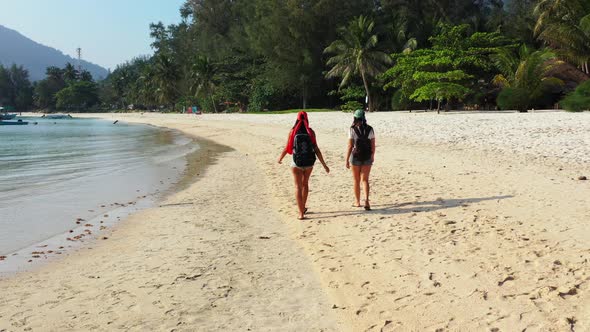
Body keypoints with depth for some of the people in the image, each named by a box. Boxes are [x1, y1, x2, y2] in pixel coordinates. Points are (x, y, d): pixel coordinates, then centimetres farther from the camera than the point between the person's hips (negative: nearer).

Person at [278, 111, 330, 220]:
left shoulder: (293, 132, -6)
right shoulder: (311, 132, -4)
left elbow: (287, 148, 0)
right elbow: (316, 150, -7)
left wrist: (280, 159, 18)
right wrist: (324, 165, -2)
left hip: (297, 163, -2)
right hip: (309, 163, 2)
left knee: (298, 187, 5)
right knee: (305, 184, 22)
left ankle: (301, 213, -1)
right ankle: (303, 208, 36)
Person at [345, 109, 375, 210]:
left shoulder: (352, 129, -9)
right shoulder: (370, 129, 0)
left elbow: (350, 146, -12)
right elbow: (373, 145, 3)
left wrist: (347, 160, -7)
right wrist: (372, 156, 18)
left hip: (355, 157, -2)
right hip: (367, 157, 2)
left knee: (356, 180, 13)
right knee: (365, 179, 7)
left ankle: (357, 202, 23)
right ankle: (366, 200, -14)